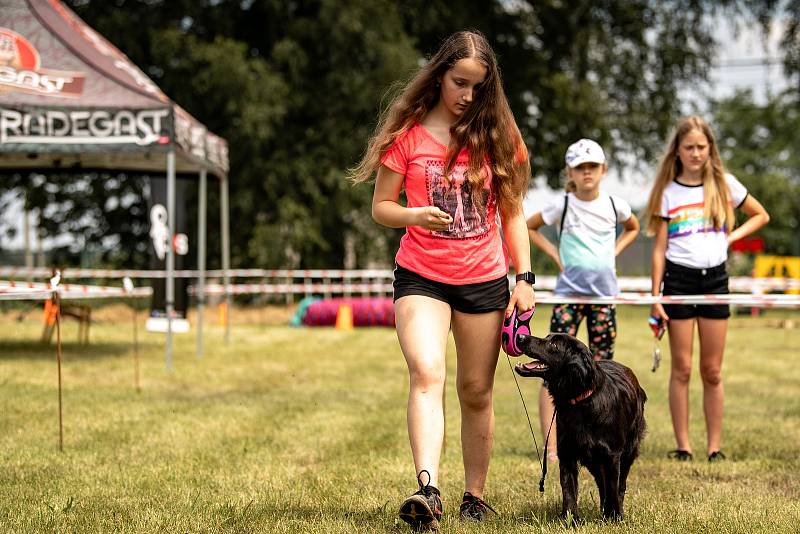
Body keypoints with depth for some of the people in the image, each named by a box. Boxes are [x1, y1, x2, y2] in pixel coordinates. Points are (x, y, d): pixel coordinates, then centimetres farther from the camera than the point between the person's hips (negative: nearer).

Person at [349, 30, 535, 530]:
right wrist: (414, 216, -22)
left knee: (477, 392, 9)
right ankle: (428, 490, -35)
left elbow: (512, 211, 9)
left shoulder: (496, 132, 4)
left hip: (484, 281, 2)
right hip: (421, 277, -2)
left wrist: (524, 278, 2)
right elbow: (380, 207, 0)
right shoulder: (408, 133, -3)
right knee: (427, 373, -23)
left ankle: (475, 494, 24)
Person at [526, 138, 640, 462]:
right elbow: (528, 227, 9)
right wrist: (554, 254, 0)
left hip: (604, 291, 3)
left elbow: (633, 228, 24)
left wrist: (614, 252, 9)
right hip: (570, 292, -3)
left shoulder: (615, 205, 4)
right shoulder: (562, 205, -3)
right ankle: (551, 447, -11)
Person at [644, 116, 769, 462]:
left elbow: (761, 215, 18)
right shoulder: (668, 192, 3)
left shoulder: (724, 185, 6)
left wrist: (731, 237, 2)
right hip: (679, 279, -1)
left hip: (715, 279, 1)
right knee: (681, 368, -1)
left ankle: (715, 446, 8)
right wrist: (655, 296, -3)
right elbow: (659, 248, 3)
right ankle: (683, 446, 4)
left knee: (712, 371, 3)